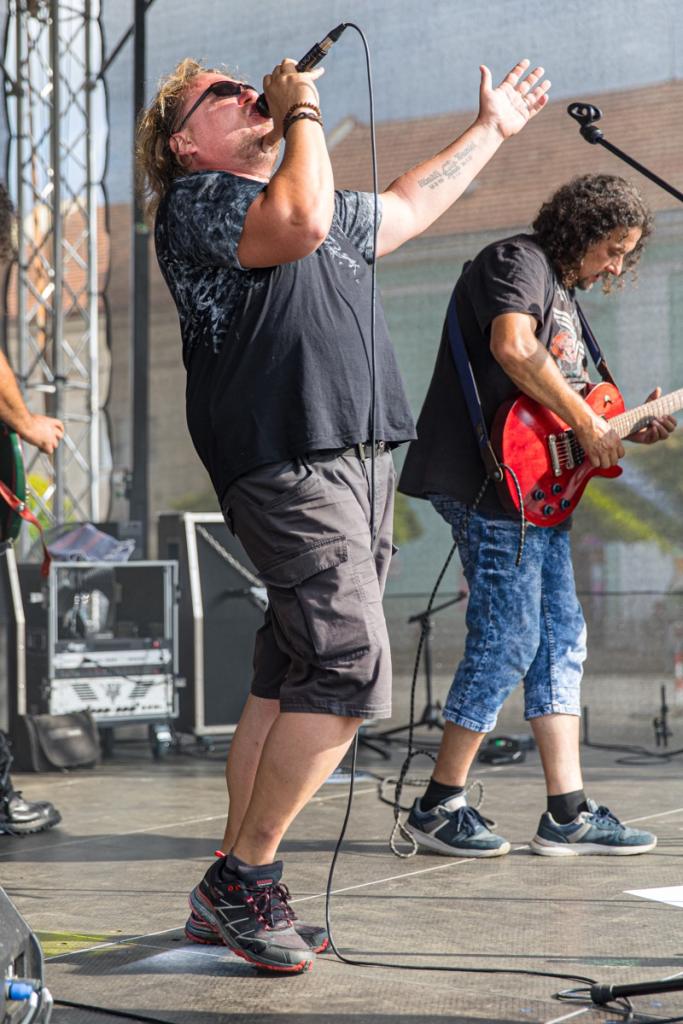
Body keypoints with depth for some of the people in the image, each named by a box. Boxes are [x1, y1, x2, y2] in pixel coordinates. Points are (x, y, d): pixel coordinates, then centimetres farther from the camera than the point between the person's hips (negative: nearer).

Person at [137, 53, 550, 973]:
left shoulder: (322, 207, 26)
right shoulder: (196, 200, -2)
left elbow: (409, 206, 41)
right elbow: (301, 221, -21)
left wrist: (491, 128, 49)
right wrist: (305, 111, -6)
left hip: (361, 460, 9)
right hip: (288, 461, -9)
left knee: (291, 679, 6)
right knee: (350, 671, -17)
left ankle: (236, 887, 11)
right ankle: (243, 877, -7)